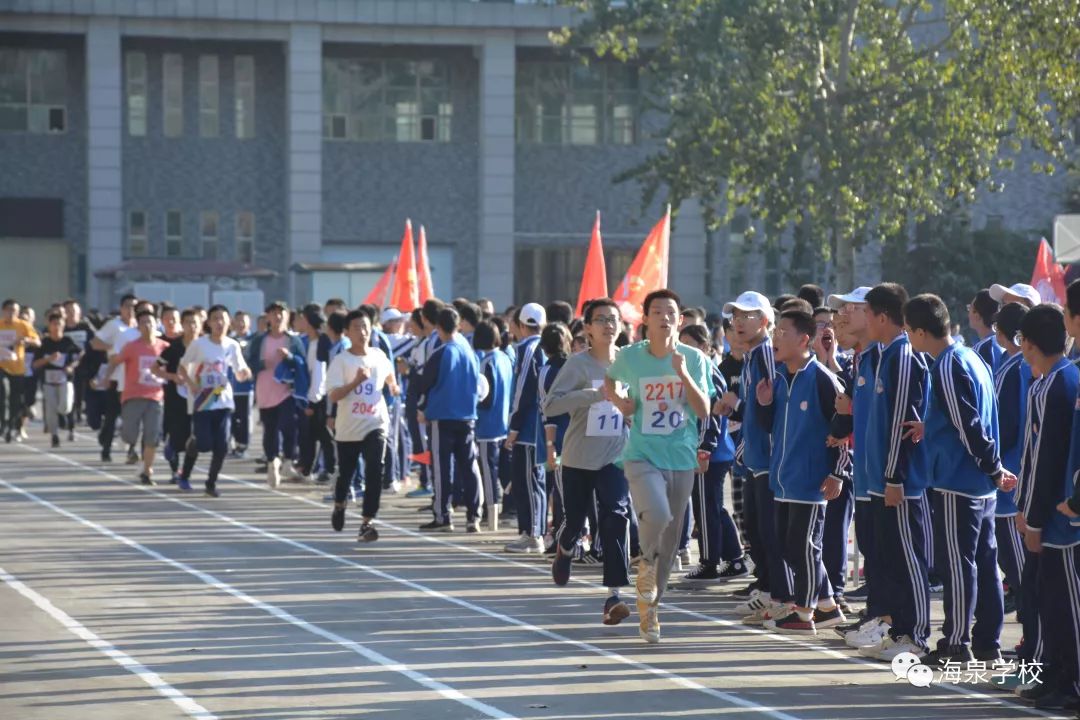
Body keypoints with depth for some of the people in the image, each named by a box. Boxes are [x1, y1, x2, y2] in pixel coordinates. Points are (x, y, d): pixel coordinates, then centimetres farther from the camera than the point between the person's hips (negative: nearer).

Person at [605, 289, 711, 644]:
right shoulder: (629, 357, -2)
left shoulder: (694, 359, -2)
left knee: (670, 542, 8)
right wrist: (619, 400, -1)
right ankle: (646, 561, 2)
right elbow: (610, 381, 20)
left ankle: (649, 607, 25)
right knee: (657, 516, -30)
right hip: (642, 456, -2)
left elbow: (704, 412, -8)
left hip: (681, 459, 2)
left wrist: (683, 373, -19)